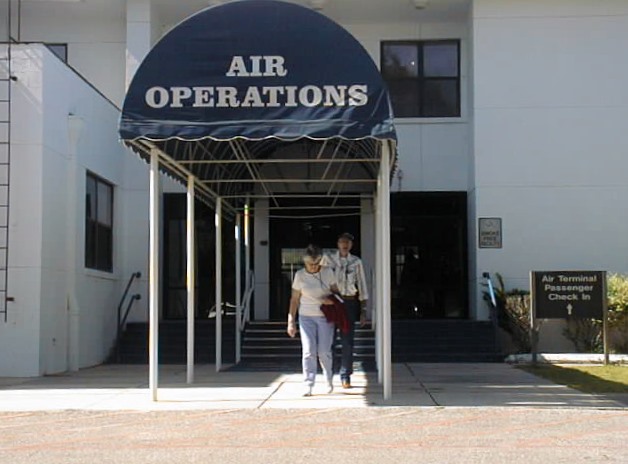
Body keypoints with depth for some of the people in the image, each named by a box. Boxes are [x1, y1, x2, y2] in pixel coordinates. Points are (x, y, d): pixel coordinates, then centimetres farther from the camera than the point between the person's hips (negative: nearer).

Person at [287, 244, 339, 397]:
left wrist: (330, 300, -15)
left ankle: (329, 380, 23)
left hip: (325, 317, 0)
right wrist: (291, 321, -1)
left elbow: (336, 292, 8)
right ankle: (308, 386, -8)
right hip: (306, 317, 0)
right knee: (308, 351, -9)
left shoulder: (328, 273, -1)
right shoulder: (300, 275, -2)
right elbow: (294, 299, 2)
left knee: (324, 352, -2)